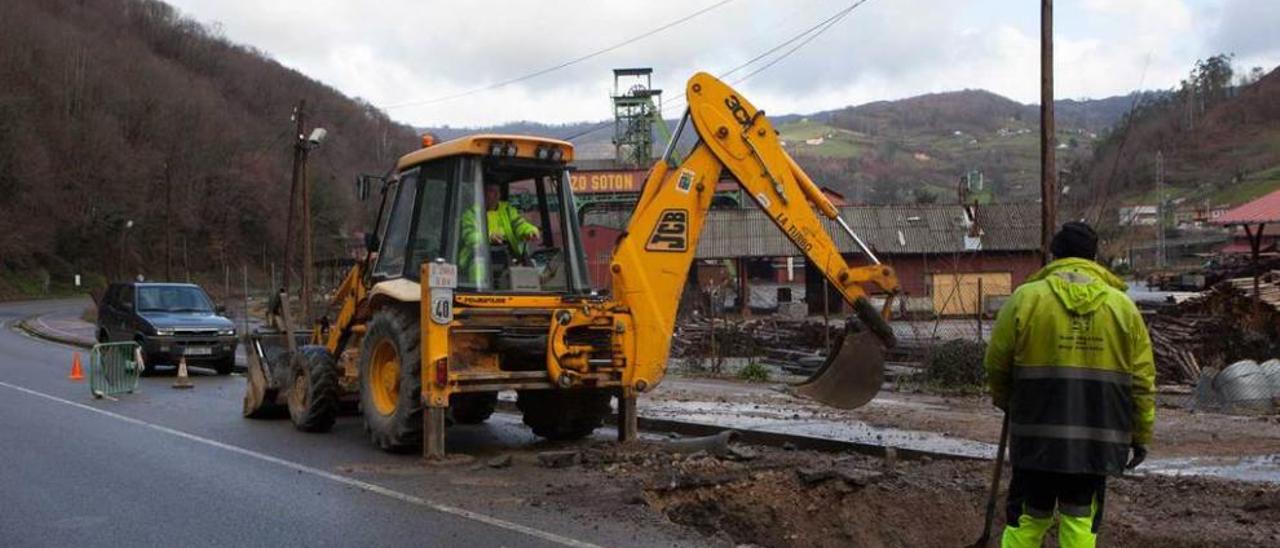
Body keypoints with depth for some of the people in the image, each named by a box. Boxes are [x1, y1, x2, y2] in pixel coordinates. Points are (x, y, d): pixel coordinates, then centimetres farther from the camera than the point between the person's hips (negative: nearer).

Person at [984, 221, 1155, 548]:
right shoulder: (1122, 306, 5)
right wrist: (1141, 437, 14)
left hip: (1037, 436, -1)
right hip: (1097, 441, 1)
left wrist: (1006, 402, 24)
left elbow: (996, 364, 5)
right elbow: (1142, 381, 6)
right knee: (1080, 521, 9)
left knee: (1029, 516, 10)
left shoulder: (1025, 298, 0)